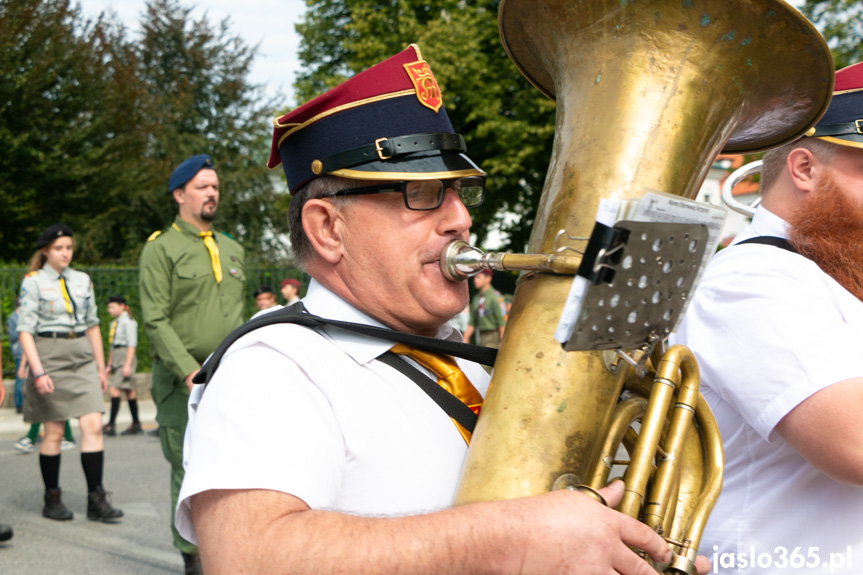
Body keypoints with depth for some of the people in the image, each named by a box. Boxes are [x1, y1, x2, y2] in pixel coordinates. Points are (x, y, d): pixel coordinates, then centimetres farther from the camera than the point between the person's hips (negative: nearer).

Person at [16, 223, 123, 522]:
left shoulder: (82, 280, 12)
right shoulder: (33, 282, -1)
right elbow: (25, 331, -6)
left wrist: (101, 367, 17)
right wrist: (38, 371, -16)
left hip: (82, 357, 4)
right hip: (50, 356, -4)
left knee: (93, 425, -8)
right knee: (54, 432, 1)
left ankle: (96, 499, -5)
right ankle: (52, 499, 15)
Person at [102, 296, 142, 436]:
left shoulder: (128, 322, -8)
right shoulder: (114, 323, 18)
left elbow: (132, 344, -14)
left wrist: (127, 365, -19)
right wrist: (109, 365, 21)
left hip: (126, 356, -9)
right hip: (116, 358, 9)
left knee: (114, 389, -15)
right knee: (129, 391, 9)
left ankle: (111, 425, -16)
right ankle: (136, 425, 11)